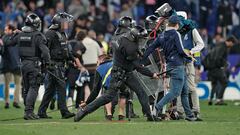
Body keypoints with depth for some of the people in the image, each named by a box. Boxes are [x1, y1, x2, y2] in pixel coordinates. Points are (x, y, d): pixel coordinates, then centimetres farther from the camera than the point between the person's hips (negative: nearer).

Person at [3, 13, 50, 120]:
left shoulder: (20, 35, 6)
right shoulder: (37, 36, -11)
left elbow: (8, 42, 20)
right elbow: (44, 50, -21)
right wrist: (48, 62, -14)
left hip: (23, 63, 6)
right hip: (33, 64, -6)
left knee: (26, 88, 15)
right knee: (33, 88, -6)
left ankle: (28, 111, 20)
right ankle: (28, 111, -16)